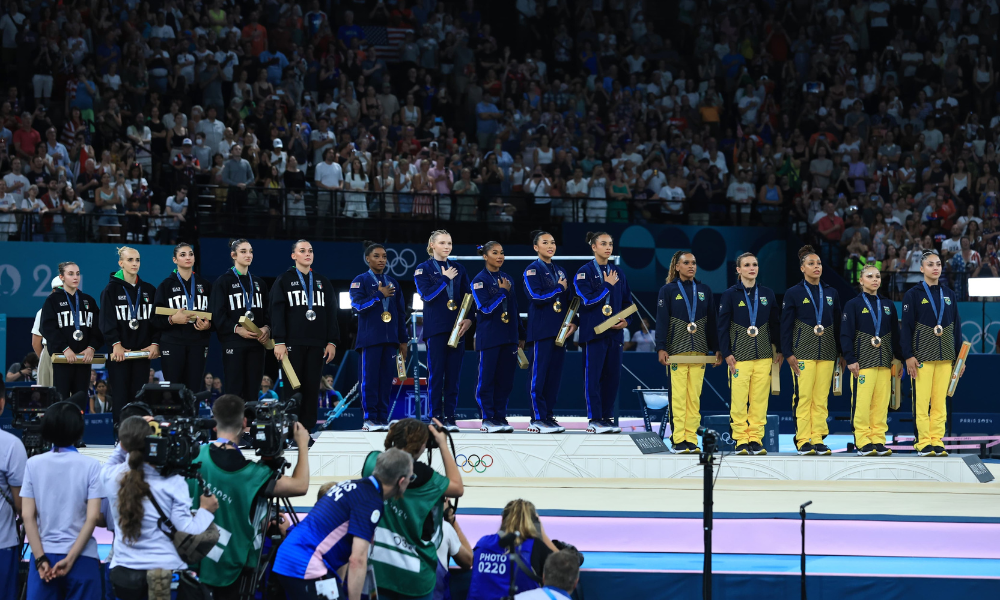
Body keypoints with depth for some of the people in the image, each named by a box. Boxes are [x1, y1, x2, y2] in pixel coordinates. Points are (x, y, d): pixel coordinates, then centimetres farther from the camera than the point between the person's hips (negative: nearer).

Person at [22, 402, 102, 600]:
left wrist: (40, 559, -4)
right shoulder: (90, 465, -3)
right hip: (82, 557, -1)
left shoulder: (34, 464, 1)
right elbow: (92, 518, -9)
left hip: (45, 556, 2)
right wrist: (70, 559, -9)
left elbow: (28, 516, -3)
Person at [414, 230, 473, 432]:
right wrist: (445, 279, -7)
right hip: (435, 328, -3)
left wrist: (469, 319, -4)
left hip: (457, 328, 3)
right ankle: (436, 418, -1)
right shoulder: (423, 269, 3)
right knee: (436, 374, -4)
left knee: (453, 375, 1)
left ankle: (450, 418, 4)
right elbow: (426, 294, -11)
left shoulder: (459, 269, 14)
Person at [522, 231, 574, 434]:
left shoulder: (559, 271, 18)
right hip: (541, 331, -7)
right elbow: (537, 297, -17)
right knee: (539, 374, -7)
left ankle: (549, 416, 11)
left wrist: (572, 322, 5)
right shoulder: (533, 270, -3)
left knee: (555, 375, 6)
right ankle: (537, 420, -7)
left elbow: (568, 300, 19)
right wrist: (559, 288, -6)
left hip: (560, 330, 7)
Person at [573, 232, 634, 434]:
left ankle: (607, 418, 11)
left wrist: (626, 320, -1)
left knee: (613, 376, 4)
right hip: (594, 331, -5)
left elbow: (627, 301, 16)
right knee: (594, 375, -5)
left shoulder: (617, 273, 13)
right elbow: (588, 299, -15)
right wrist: (608, 285, -9)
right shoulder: (585, 272, -3)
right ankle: (595, 420, -2)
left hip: (614, 331, 5)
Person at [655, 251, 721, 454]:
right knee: (678, 395, -7)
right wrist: (661, 348, -13)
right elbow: (662, 321, -4)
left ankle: (691, 439, 5)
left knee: (695, 397, 2)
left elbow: (711, 321, 13)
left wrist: (716, 349, 8)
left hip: (699, 350, 3)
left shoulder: (704, 291, 12)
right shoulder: (668, 291, 1)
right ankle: (678, 440, -4)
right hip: (676, 350, -3)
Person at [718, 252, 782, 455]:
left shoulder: (767, 294, 10)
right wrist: (726, 353, -7)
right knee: (738, 399, -6)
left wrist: (779, 349, 11)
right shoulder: (730, 295, 1)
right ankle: (740, 441, 1)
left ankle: (755, 439, 5)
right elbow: (723, 325, 0)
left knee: (760, 399, -1)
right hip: (740, 354, -3)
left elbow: (775, 323, 15)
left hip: (763, 355, 3)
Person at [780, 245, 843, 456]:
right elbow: (786, 325, 0)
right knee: (803, 396, -8)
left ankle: (818, 440, 4)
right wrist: (788, 353, -8)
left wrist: (841, 352, 12)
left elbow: (838, 324, 16)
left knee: (821, 398, 1)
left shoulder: (831, 293, 14)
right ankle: (803, 441, -4)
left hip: (826, 351, 4)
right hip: (803, 351, -4)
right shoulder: (793, 293, 2)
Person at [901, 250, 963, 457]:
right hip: (922, 354, -4)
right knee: (922, 401, -6)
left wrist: (960, 356, 12)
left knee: (940, 401, 2)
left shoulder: (948, 295, 13)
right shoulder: (913, 294, -1)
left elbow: (956, 327, 15)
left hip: (945, 356, 4)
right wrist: (908, 356, -11)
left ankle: (937, 442, 6)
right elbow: (906, 326, -4)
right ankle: (924, 443, -2)